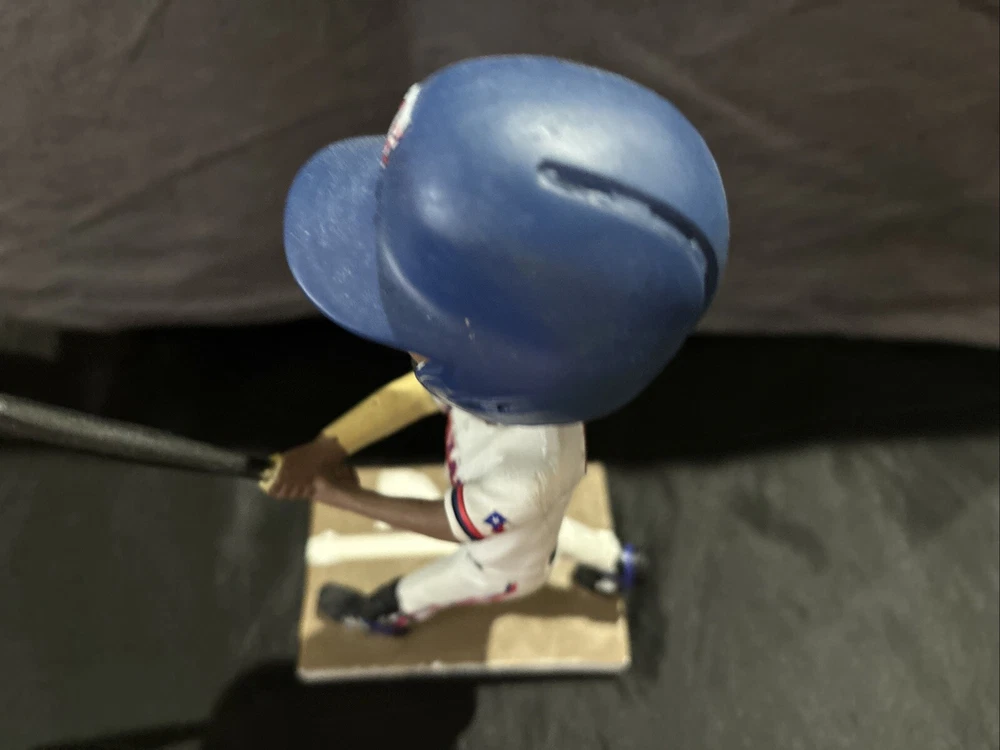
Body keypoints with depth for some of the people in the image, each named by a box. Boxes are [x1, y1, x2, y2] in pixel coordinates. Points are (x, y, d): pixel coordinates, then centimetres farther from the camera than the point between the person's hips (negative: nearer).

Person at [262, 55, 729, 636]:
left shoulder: (520, 479, -50)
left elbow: (456, 524, -26)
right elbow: (419, 392, -14)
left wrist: (344, 498, -15)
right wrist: (324, 450, -22)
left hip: (504, 566, -3)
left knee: (440, 580, 28)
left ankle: (394, 610, 62)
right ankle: (616, 562, 60)